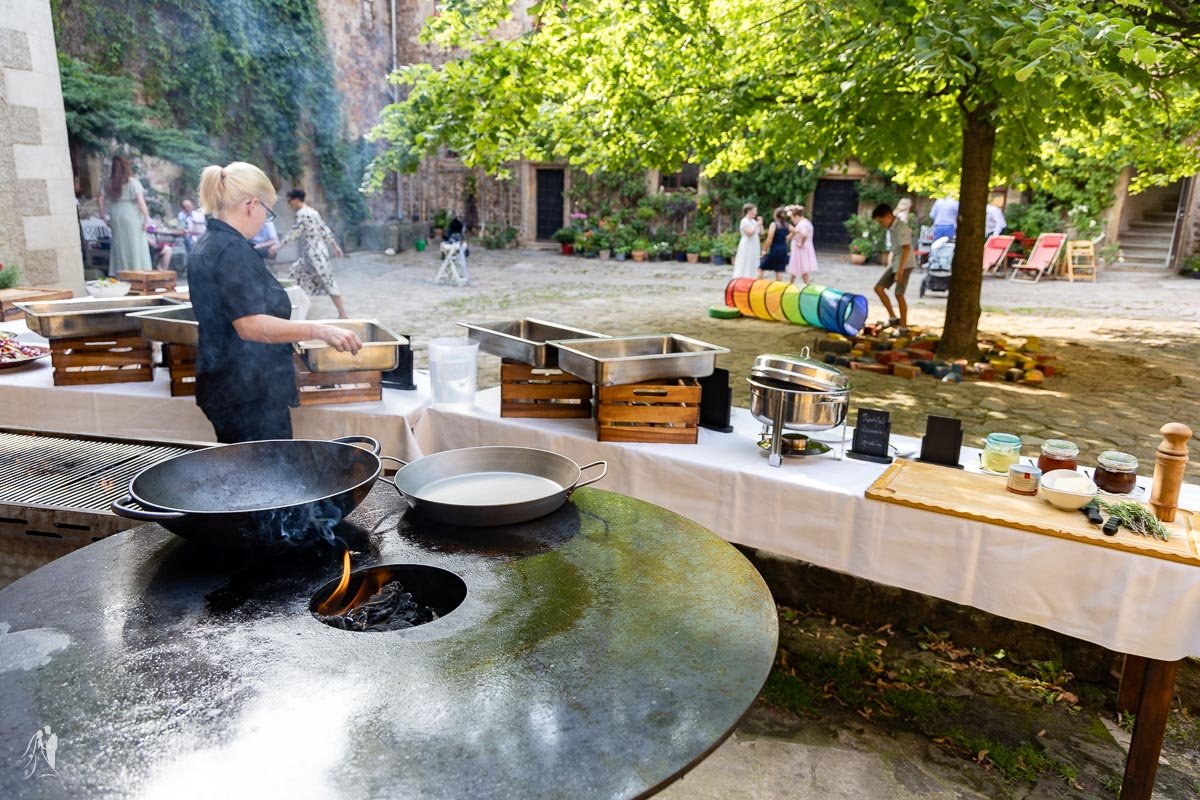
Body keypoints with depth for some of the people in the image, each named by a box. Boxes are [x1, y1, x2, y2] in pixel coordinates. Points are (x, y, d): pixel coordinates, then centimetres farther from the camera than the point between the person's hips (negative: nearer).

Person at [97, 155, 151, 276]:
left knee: (119, 247, 11)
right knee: (135, 248, -1)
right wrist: (147, 219, -11)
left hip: (116, 220, 5)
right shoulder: (133, 182, -8)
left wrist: (104, 216, 15)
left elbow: (100, 199, 8)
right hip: (131, 218, -5)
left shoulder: (110, 183, 8)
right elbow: (140, 201, -16)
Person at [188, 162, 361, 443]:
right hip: (249, 394, -11)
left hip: (224, 386, 11)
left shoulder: (209, 244, 14)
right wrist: (319, 330, -29)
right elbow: (251, 325, -26)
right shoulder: (233, 251, -18)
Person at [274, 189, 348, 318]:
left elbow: (294, 232, -18)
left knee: (327, 281, -7)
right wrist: (335, 246, 20)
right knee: (296, 270, 18)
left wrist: (278, 246, -17)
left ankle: (343, 314, -5)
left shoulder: (301, 213, -13)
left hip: (314, 253, -10)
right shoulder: (312, 211, 15)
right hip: (315, 252, 10)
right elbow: (325, 230, 17)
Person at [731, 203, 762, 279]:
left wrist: (760, 224, 1)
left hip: (754, 247, 8)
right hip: (747, 247, -8)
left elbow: (761, 233, 14)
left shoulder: (753, 221, 12)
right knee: (745, 266, -8)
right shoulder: (744, 221, -11)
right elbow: (750, 233, -22)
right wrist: (757, 225, -15)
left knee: (753, 266, 7)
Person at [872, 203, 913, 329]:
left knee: (899, 294, -8)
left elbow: (906, 249, -25)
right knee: (878, 287, 3)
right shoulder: (893, 227, 10)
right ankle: (893, 317, 7)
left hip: (904, 265, -9)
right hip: (895, 264, 9)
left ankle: (903, 325, 1)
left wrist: (900, 269, -28)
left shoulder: (901, 227, -18)